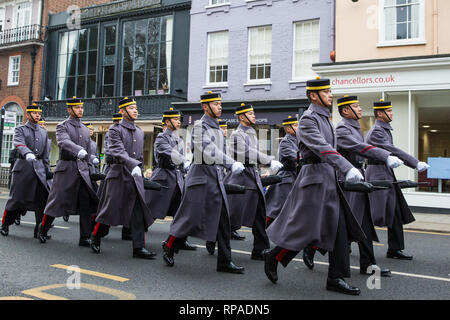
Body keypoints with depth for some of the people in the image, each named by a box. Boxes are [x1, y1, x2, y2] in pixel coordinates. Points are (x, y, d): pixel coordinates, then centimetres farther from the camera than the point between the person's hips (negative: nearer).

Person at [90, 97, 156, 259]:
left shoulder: (140, 132, 17)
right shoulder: (115, 129, -4)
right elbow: (118, 150, -19)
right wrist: (133, 165, -32)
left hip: (136, 176, 6)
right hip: (119, 174, -5)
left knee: (139, 212, -1)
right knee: (110, 209, 3)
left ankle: (139, 247, 1)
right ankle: (95, 238, 26)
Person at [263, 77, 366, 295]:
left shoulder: (325, 118, 18)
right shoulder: (308, 119, -12)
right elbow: (322, 148, -26)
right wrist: (348, 168, -34)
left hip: (329, 179, 9)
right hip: (315, 178, -9)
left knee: (339, 228, 6)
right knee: (305, 227, -6)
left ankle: (336, 279, 12)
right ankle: (273, 257, 17)